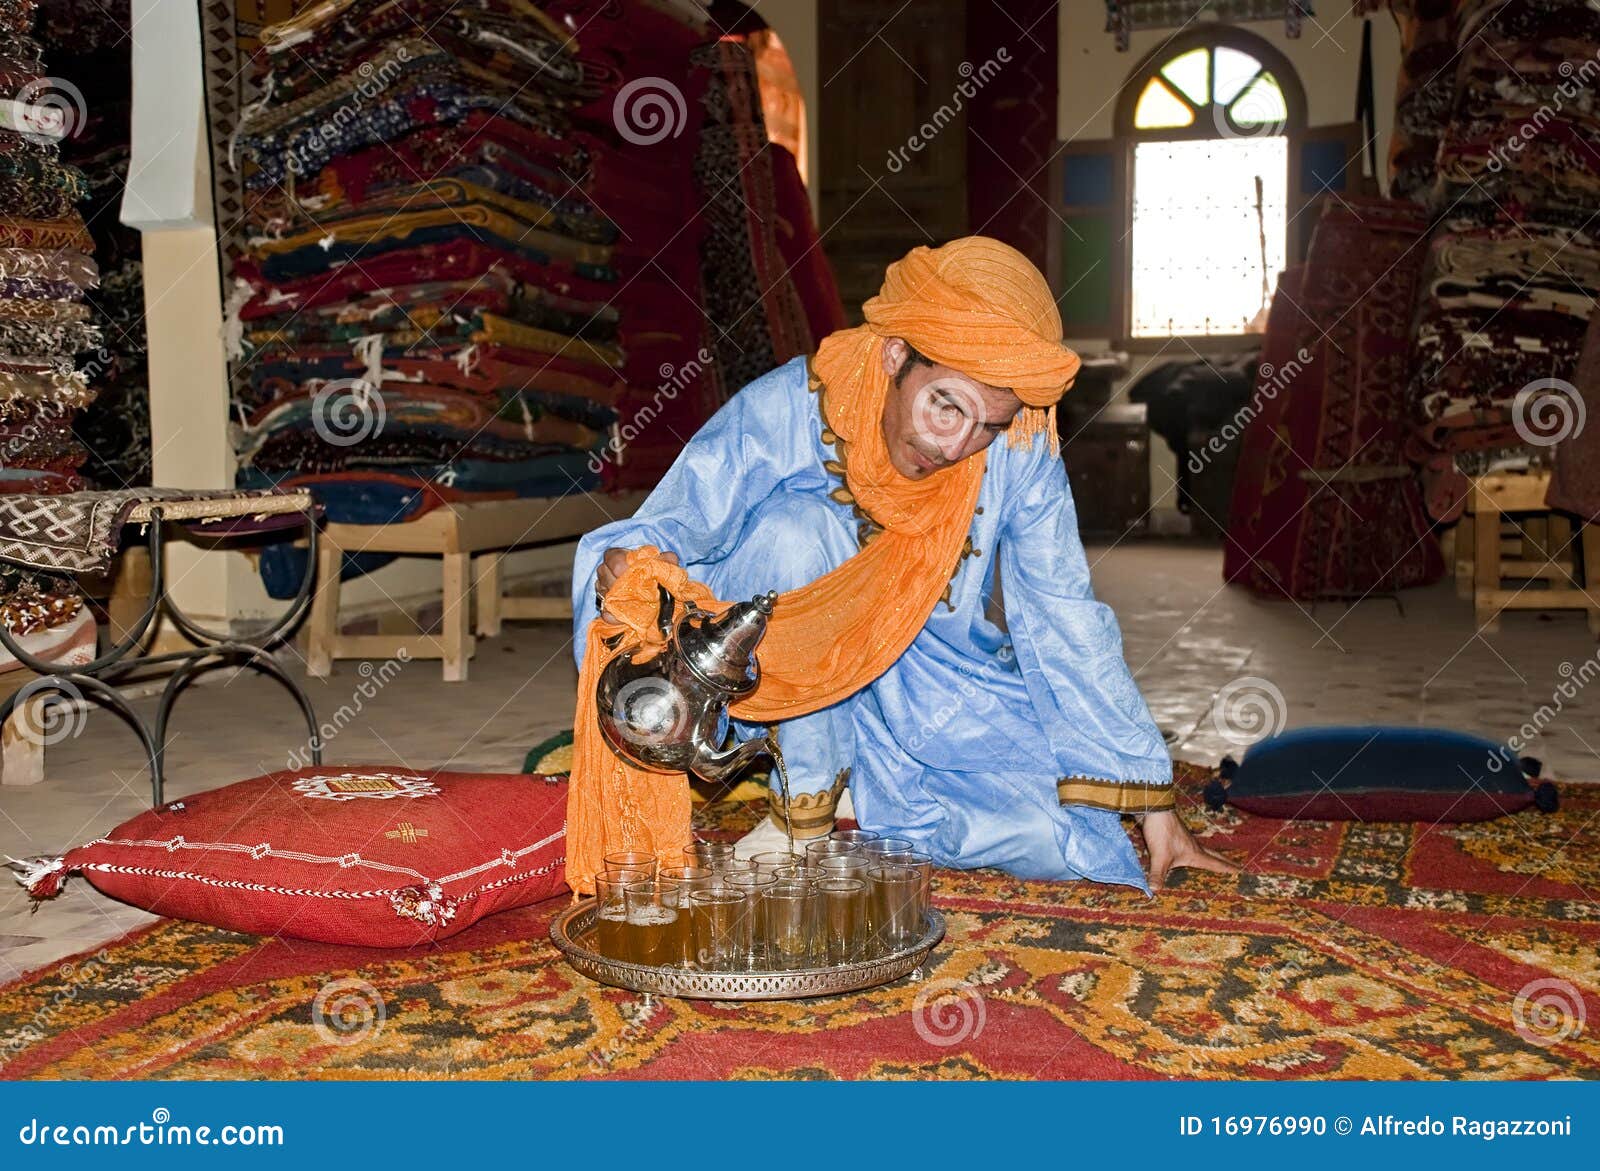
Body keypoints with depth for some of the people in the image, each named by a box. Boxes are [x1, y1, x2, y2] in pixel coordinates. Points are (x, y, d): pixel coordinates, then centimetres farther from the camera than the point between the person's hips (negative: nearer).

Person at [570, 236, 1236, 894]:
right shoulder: (781, 413, -22)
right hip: (781, 686, -2)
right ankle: (807, 796, -14)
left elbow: (1066, 624, -9)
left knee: (1052, 840, -20)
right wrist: (628, 571, -48)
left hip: (938, 686, 2)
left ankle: (860, 791, 6)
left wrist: (1155, 808, -8)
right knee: (795, 523, -31)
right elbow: (664, 527, -22)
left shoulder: (1020, 451, -15)